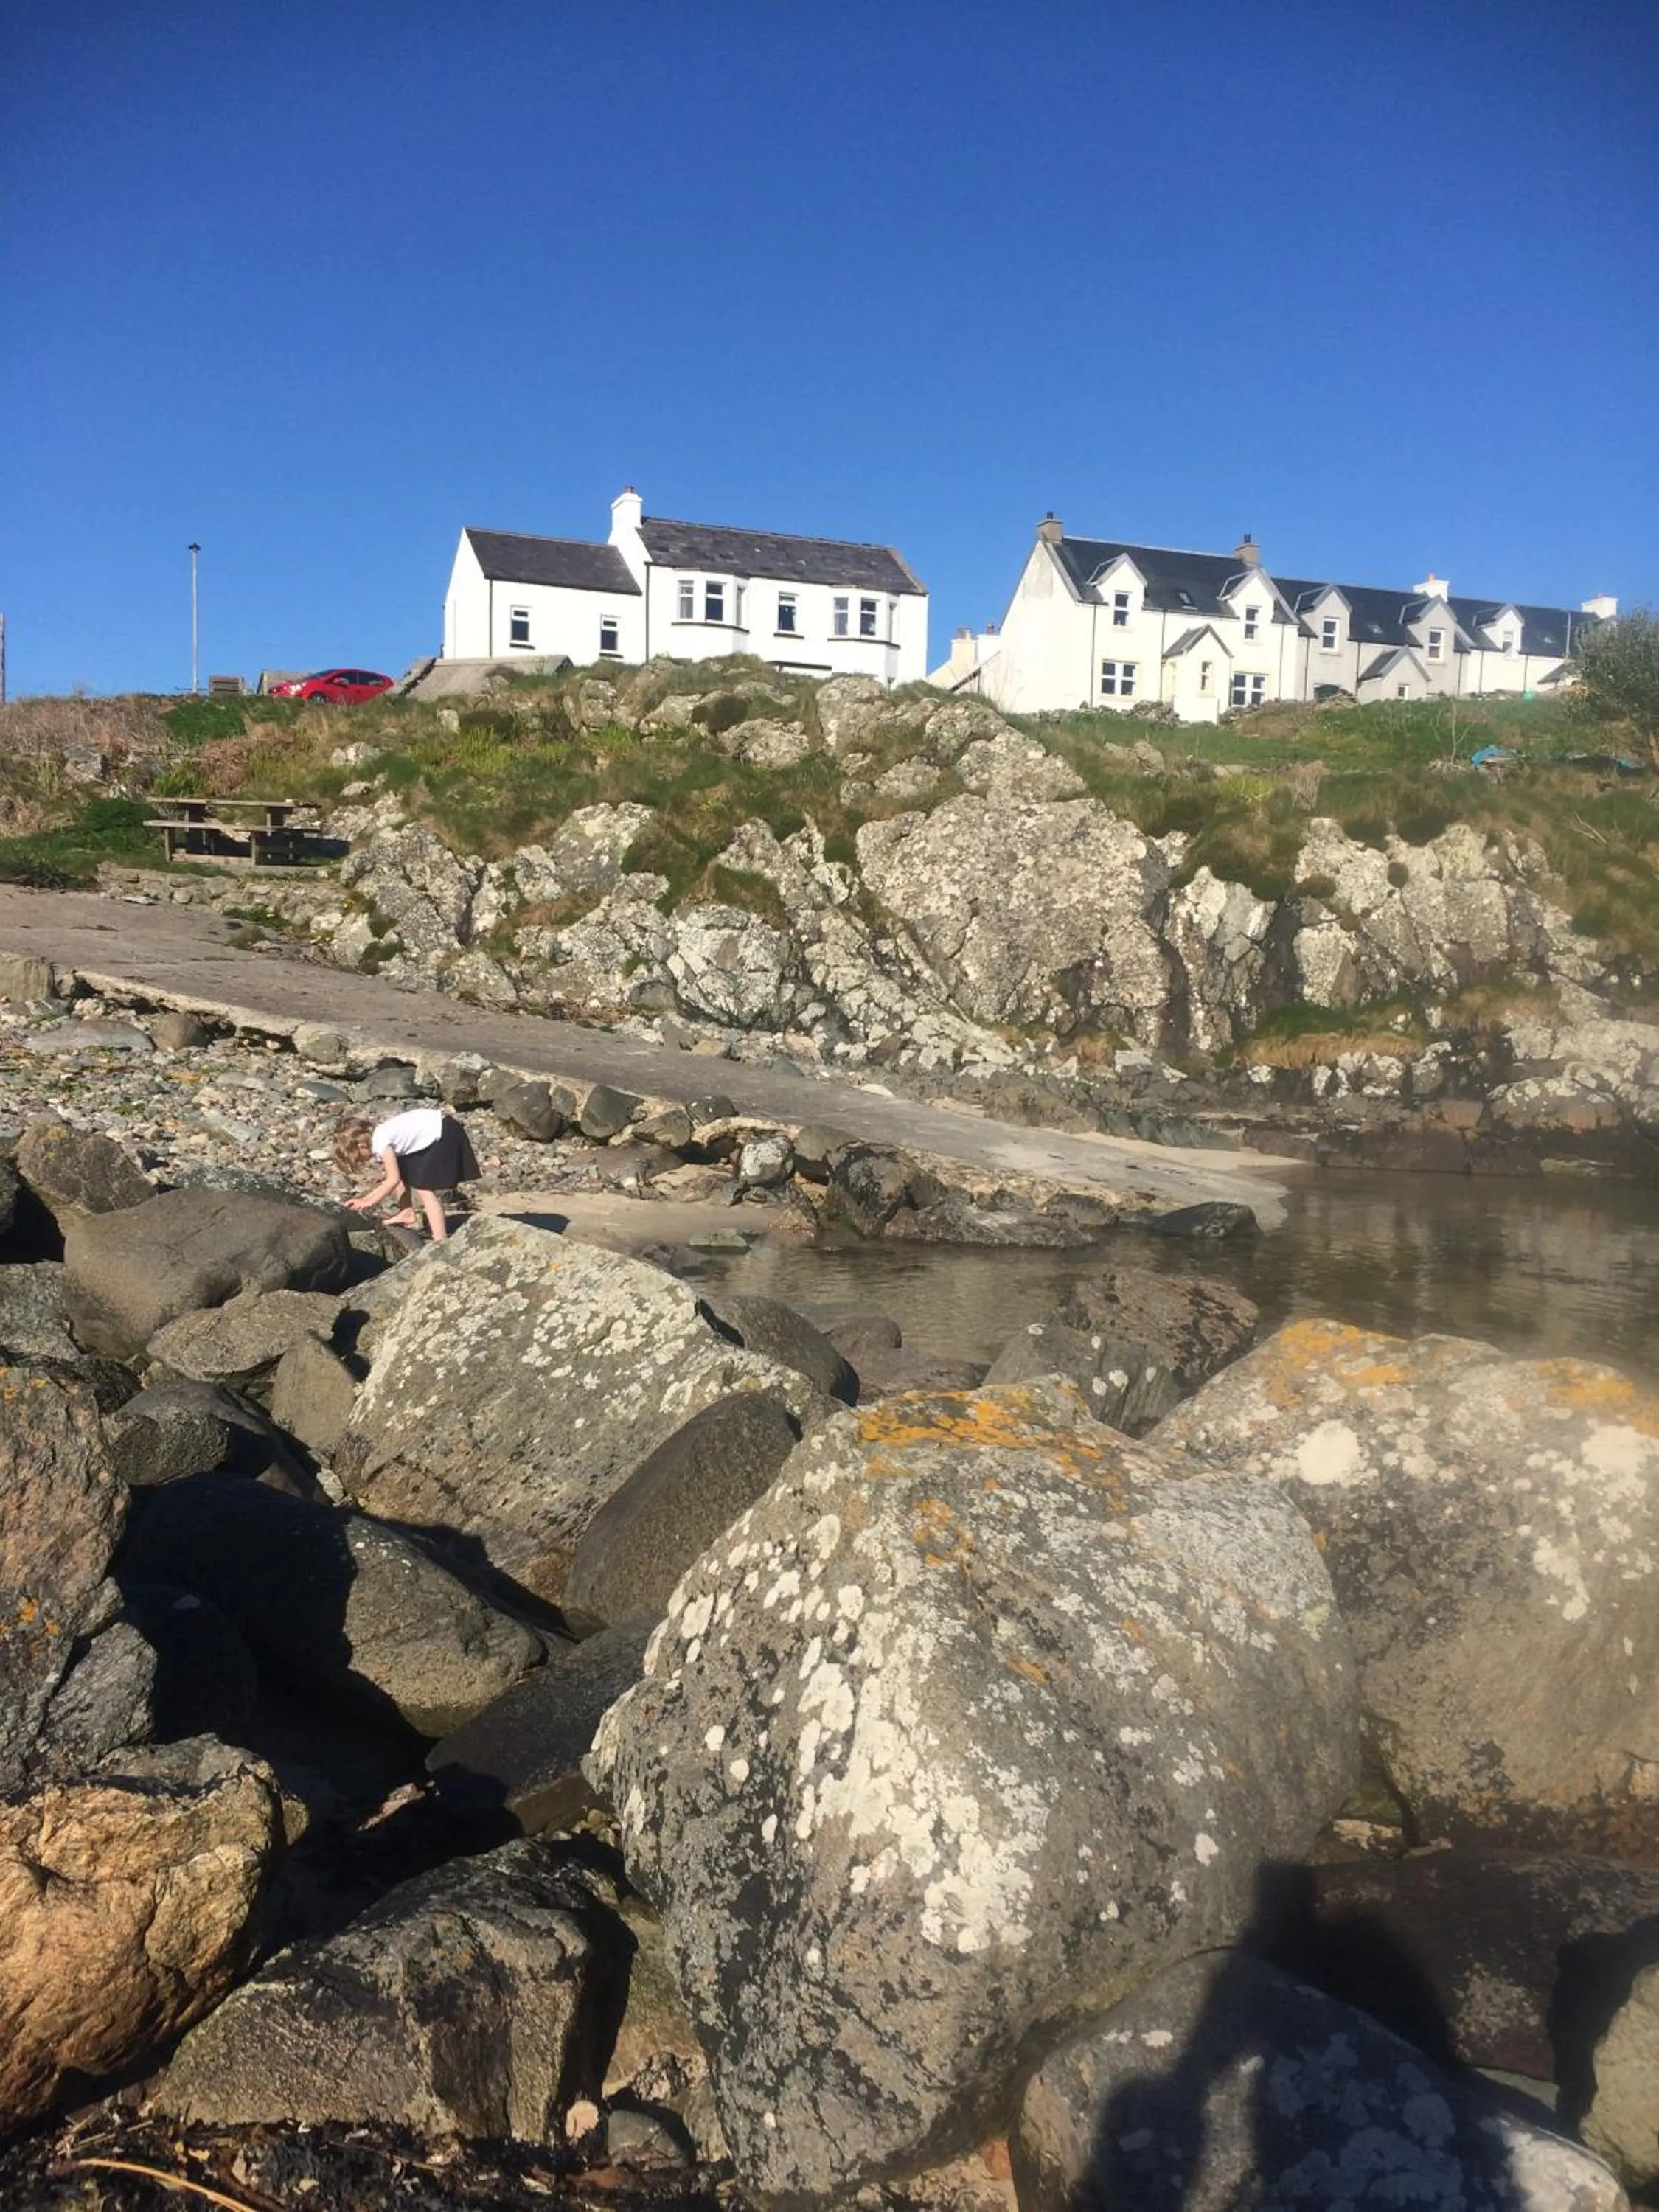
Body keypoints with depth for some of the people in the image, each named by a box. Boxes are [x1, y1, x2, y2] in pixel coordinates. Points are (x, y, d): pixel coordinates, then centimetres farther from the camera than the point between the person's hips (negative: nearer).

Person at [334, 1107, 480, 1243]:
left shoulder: (380, 1141, -19)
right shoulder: (378, 1138, 10)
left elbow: (393, 1180, -18)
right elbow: (396, 1177, 13)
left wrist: (369, 1202, -6)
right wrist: (363, 1200, 11)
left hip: (444, 1135, -10)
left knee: (424, 1189, -13)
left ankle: (440, 1241, -17)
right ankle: (407, 1214, 25)